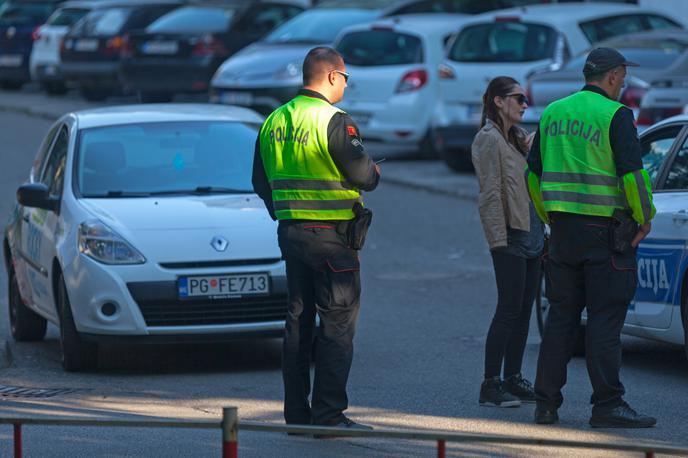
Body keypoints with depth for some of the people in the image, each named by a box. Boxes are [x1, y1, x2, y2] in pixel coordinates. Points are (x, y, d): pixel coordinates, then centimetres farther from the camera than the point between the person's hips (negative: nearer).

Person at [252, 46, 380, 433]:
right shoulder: (335, 122, -15)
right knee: (338, 322, -3)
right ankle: (329, 413, -6)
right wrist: (375, 172, 6)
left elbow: (261, 181, 15)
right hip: (332, 235, -7)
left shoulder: (274, 122, 9)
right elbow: (362, 174, -16)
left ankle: (297, 410, 14)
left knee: (299, 320, 13)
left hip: (290, 232, 7)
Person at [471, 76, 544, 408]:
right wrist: (499, 239, -18)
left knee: (523, 310, 11)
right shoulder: (489, 139, -9)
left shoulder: (519, 137, 18)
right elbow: (491, 193, -15)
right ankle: (491, 386, -6)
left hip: (531, 234, 9)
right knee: (509, 310, -9)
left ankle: (513, 380, 17)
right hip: (510, 235, -9)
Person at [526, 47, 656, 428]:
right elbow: (632, 173, -16)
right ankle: (607, 405, -5)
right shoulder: (615, 115, -10)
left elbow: (533, 173, 15)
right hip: (604, 230, -6)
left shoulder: (553, 113, 11)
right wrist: (644, 219, -2)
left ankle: (546, 403, 11)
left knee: (561, 316, 11)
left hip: (562, 228, 6)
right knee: (605, 319, -4)